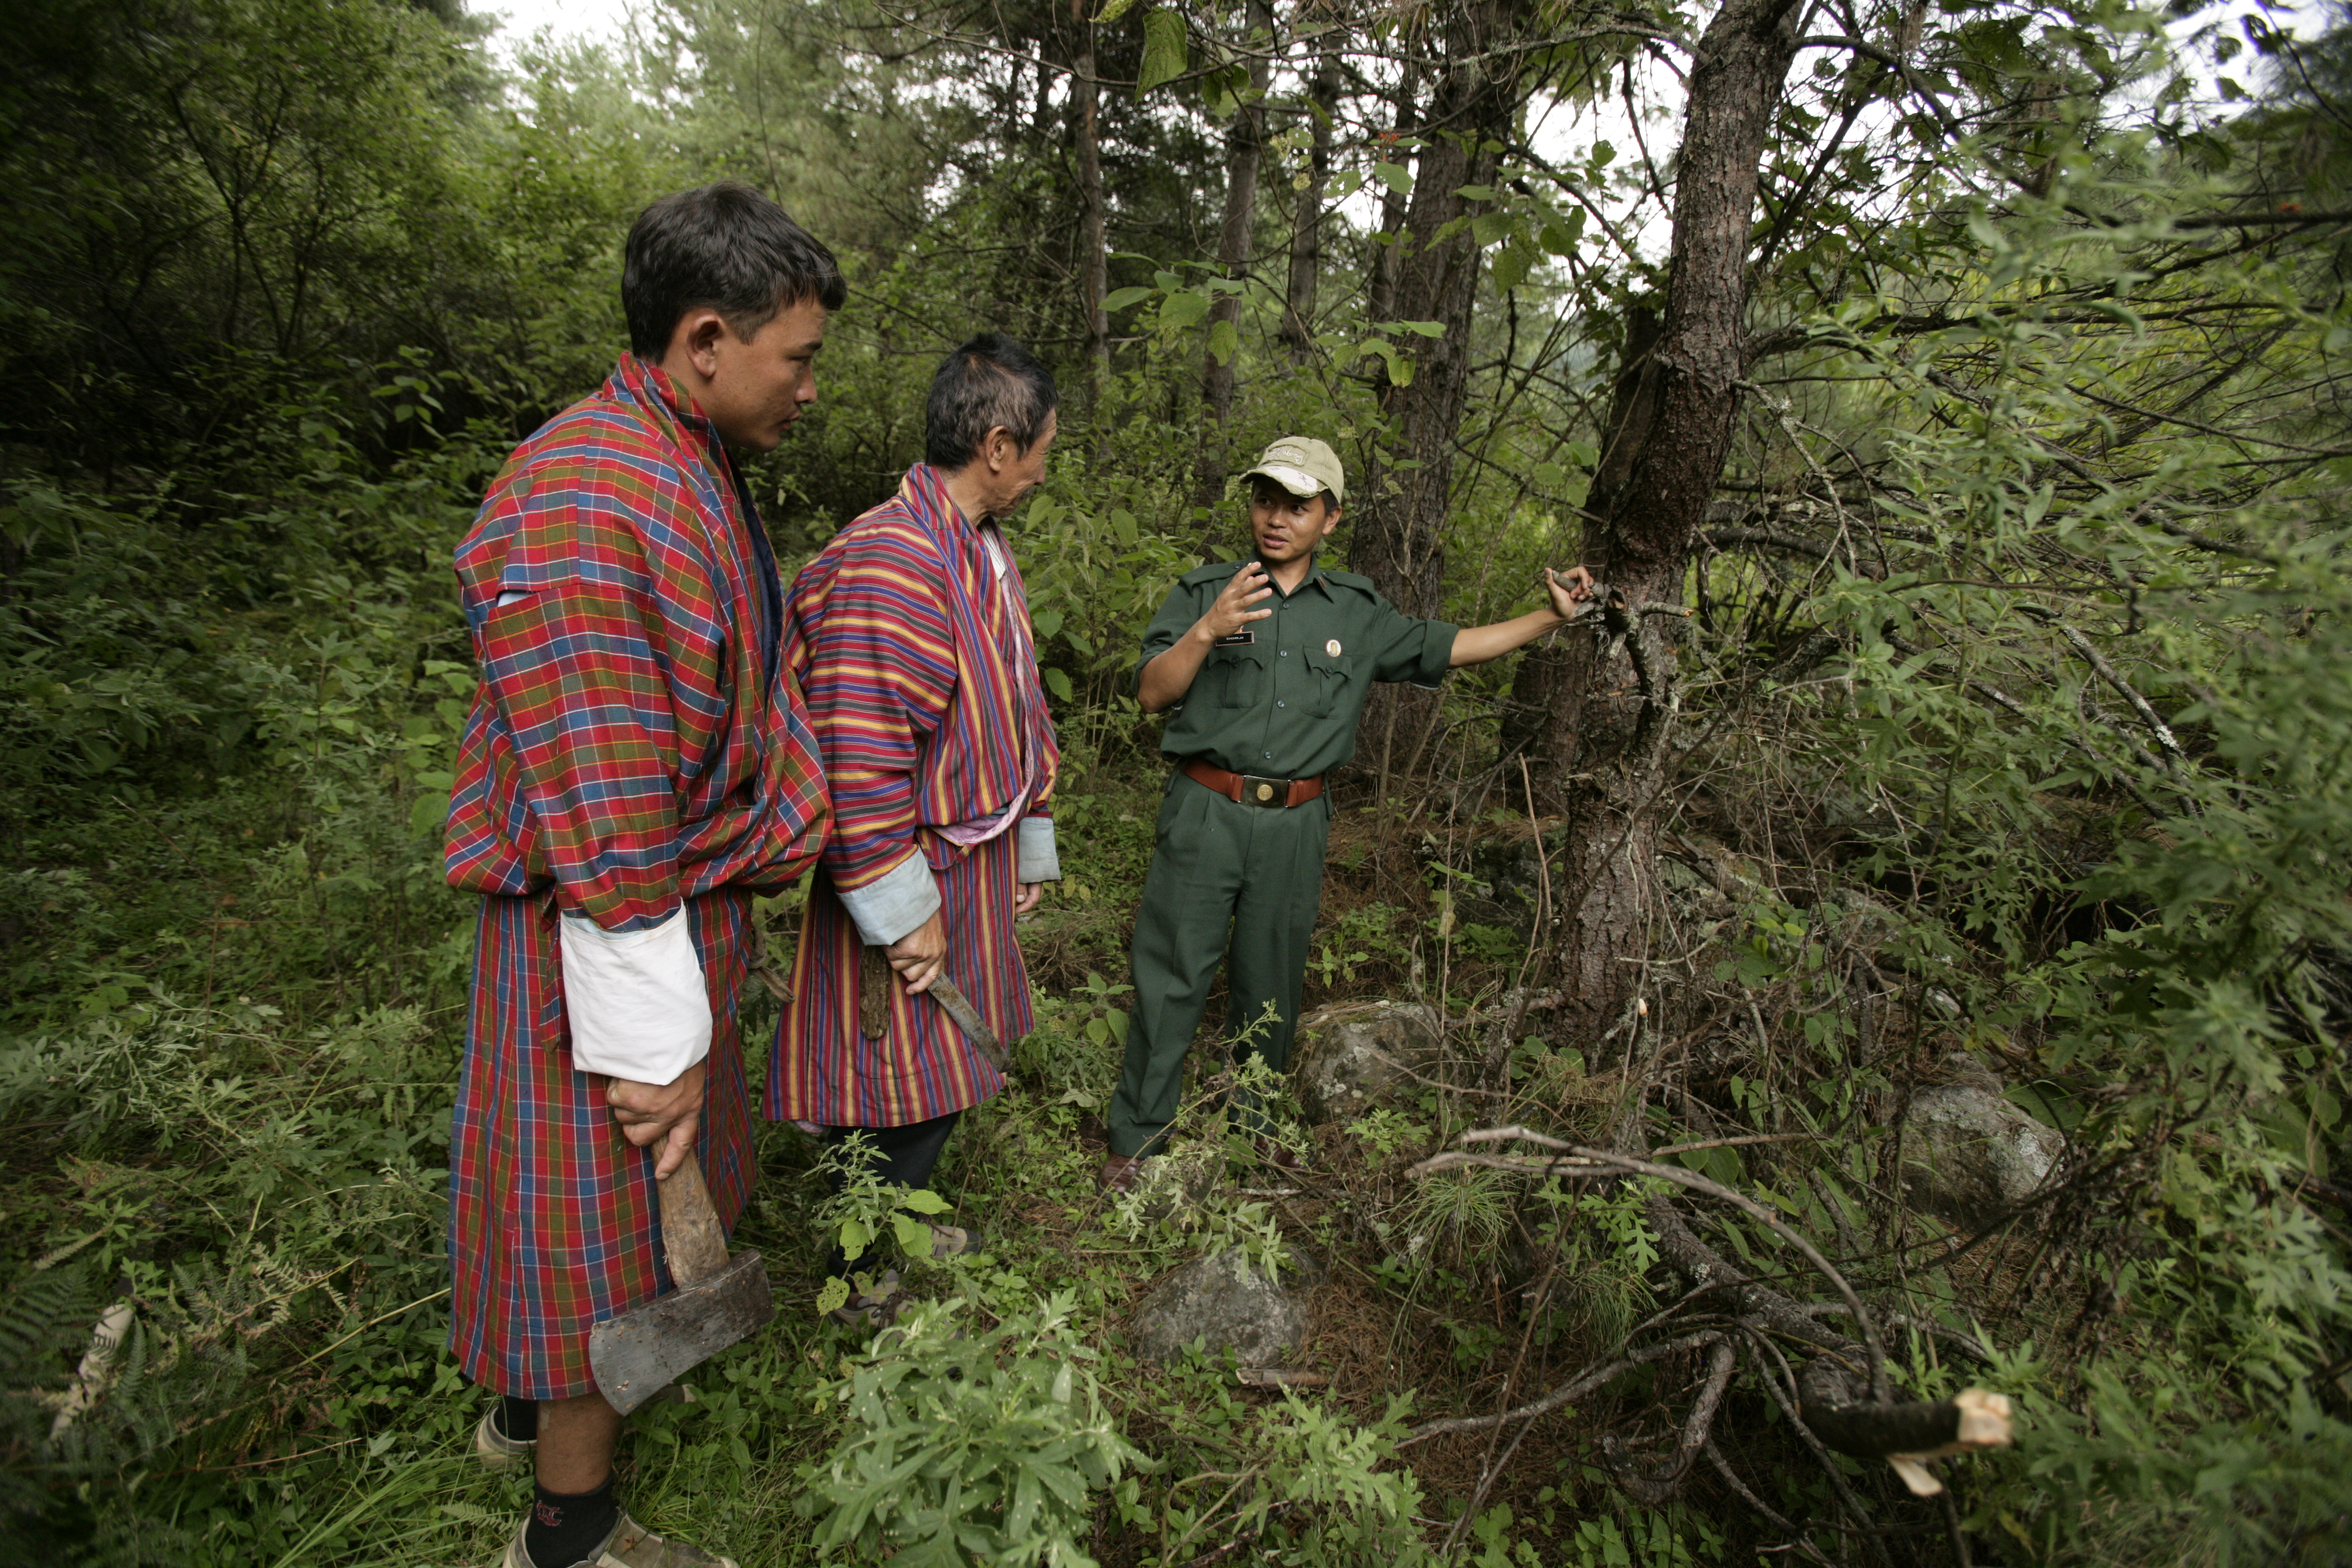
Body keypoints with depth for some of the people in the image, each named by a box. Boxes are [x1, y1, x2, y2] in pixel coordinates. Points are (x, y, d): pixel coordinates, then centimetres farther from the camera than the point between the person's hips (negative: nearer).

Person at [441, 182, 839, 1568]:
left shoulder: (692, 476, 8)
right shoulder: (582, 505, -25)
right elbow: (600, 819, -27)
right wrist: (655, 1037, -20)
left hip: (686, 897, 10)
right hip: (611, 930, -10)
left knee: (605, 1192, 26)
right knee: (615, 1213, 9)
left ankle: (534, 1402, 51)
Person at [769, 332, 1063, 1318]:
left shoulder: (985, 553, 12)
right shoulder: (887, 563, -23)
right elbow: (857, 764, -27)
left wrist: (1031, 848, 20)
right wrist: (904, 915, -21)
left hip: (976, 867, 9)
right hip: (909, 879, -9)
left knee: (938, 1077, 22)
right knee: (902, 1097, 6)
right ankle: (861, 1289, 30)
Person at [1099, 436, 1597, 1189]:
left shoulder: (1357, 612, 11)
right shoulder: (1204, 590, 2)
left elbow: (1446, 647, 18)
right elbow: (1152, 693, -5)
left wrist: (1552, 616, 14)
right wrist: (1207, 632, -21)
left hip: (1295, 824, 3)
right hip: (1206, 813, -2)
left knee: (1271, 985, 14)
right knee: (1172, 976, 1)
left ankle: (1254, 1133, 34)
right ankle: (1136, 1141, 17)